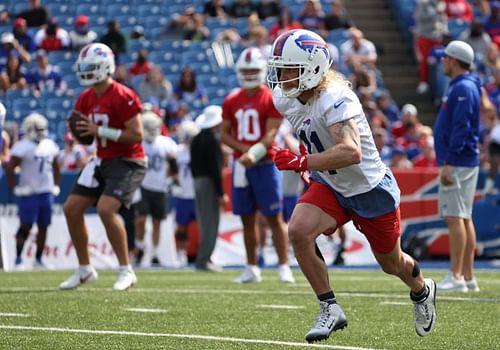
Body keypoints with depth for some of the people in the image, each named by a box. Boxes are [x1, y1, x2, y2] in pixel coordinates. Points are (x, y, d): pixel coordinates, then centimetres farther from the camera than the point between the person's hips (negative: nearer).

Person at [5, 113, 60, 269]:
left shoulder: (49, 146, 11)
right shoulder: (23, 147, -10)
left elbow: (56, 168, 23)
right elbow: (9, 169, -12)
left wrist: (56, 186, 14)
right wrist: (15, 188, -13)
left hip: (47, 192, 6)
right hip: (29, 193, -6)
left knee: (43, 227, 7)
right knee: (26, 226, -7)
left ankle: (38, 260, 15)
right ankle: (18, 259, -1)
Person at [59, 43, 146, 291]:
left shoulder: (122, 97, -19)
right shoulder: (86, 99, 6)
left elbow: (137, 135, -22)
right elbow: (84, 132, 18)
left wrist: (100, 131, -26)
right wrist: (81, 130, -7)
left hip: (127, 162, -9)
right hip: (102, 161, 9)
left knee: (105, 209, -24)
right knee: (72, 208, 4)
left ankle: (126, 271, -11)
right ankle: (85, 270, 18)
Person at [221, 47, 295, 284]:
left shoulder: (272, 99, -5)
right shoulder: (232, 101, 10)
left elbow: (271, 134, -11)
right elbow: (224, 134, 9)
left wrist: (253, 154, -24)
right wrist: (244, 149, -8)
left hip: (264, 164, -5)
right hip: (241, 164, 5)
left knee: (274, 218, -6)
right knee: (247, 218, 9)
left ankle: (284, 267, -6)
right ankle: (252, 269, 15)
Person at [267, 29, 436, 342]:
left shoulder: (334, 99, -33)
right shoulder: (284, 98, -10)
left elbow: (352, 153, -47)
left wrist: (302, 162, -50)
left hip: (372, 189, -5)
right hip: (330, 187, 6)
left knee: (391, 263, 15)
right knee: (299, 231, -23)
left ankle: (422, 292, 51)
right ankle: (330, 310, -10)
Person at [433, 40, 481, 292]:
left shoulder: (463, 89, -14)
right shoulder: (461, 87, 18)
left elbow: (461, 129, -21)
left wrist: (448, 163, -23)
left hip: (457, 163, -11)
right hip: (465, 163, 11)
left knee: (455, 217, -12)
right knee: (464, 218, 10)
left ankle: (456, 277, -15)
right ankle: (468, 277, 13)